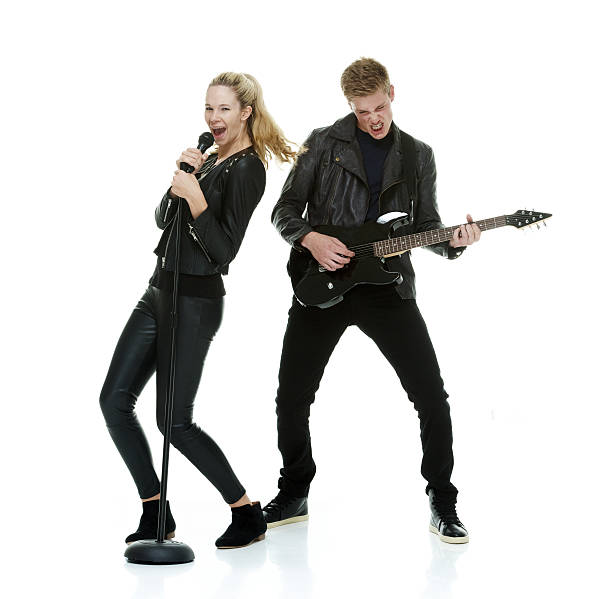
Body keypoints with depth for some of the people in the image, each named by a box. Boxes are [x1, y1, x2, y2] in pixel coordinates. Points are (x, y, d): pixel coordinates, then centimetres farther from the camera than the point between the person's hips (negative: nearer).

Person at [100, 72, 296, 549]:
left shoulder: (247, 170, -11)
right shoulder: (211, 160, 15)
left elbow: (223, 251, -17)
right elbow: (163, 220, 13)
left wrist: (195, 198, -27)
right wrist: (182, 178, -3)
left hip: (196, 301, -9)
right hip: (161, 290, 9)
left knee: (175, 421, -6)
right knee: (114, 401, 4)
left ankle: (248, 514, 9)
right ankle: (156, 514, 14)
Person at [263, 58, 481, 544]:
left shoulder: (417, 155, 10)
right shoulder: (324, 143, 3)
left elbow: (425, 225, 10)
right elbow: (285, 210, 4)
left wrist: (452, 241, -11)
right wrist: (310, 239, -15)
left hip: (387, 283, 1)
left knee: (431, 396, -7)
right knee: (292, 398, 3)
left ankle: (443, 503, 9)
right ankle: (294, 494, 24)